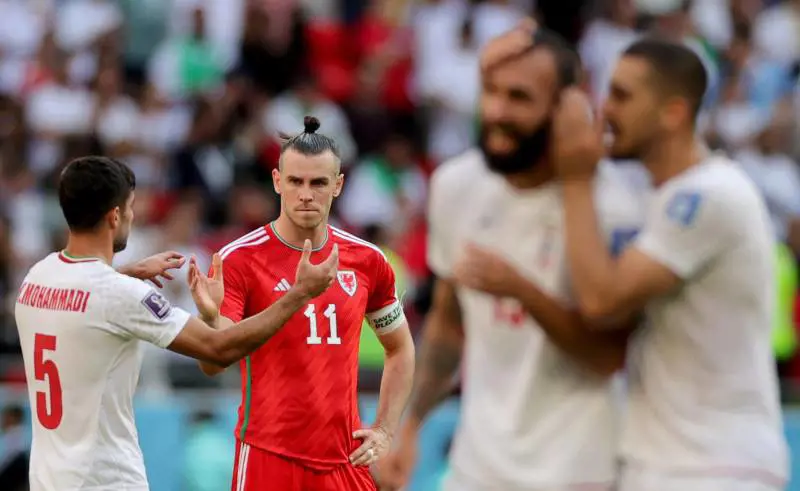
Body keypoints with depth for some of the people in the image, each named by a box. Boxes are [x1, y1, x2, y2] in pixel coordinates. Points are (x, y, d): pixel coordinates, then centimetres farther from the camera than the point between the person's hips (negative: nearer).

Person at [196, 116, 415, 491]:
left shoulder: (366, 260, 5)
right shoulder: (240, 260, -8)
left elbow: (400, 349, 20)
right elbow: (213, 362, -17)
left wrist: (385, 431, 9)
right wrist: (211, 318, -39)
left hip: (345, 460, 4)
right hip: (269, 457, -4)